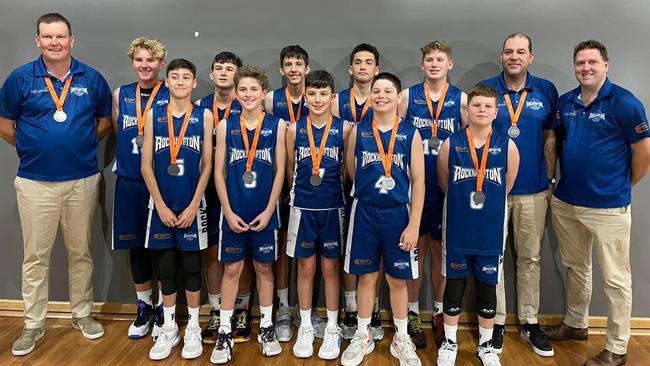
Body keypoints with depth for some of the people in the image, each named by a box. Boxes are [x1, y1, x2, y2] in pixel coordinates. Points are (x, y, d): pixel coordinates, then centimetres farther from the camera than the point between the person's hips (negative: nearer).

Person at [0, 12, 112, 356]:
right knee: (35, 256, 8)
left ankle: (82, 313, 28)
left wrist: (80, 145, 4)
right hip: (35, 182, -1)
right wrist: (33, 149, 6)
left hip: (83, 180, 1)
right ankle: (33, 324, 21)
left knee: (81, 252, 12)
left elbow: (105, 121, 12)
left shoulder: (92, 79, 1)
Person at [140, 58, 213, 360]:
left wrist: (193, 206, -8)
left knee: (191, 265, 7)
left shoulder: (204, 116, -1)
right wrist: (161, 205, -6)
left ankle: (193, 329, 22)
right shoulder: (153, 115, 3)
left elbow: (207, 165, -2)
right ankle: (169, 329, 24)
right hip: (161, 204, 2)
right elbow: (146, 165, 1)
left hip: (192, 205, -1)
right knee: (165, 266, 9)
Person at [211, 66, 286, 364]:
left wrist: (269, 210, -7)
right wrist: (228, 211, -6)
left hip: (264, 212, 0)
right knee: (232, 269, 7)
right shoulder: (225, 126, 2)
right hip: (234, 211, 1)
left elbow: (280, 171, -2)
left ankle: (267, 328, 26)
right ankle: (224, 332, 19)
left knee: (264, 268, 11)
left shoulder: (277, 125, -1)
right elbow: (219, 171, 1)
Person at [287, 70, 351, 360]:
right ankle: (305, 327, 25)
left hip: (332, 207, -1)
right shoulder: (294, 129, 0)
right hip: (303, 207, 1)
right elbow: (289, 169, 9)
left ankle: (332, 329, 23)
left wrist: (331, 189, 7)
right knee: (305, 267, 10)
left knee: (330, 267, 9)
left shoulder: (344, 129, -4)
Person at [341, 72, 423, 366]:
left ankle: (401, 339, 28)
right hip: (365, 212, 1)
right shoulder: (358, 132, 0)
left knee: (398, 279, 10)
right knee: (366, 276, 11)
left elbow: (418, 181, -5)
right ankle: (363, 336, 28)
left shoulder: (410, 134, -3)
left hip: (398, 213, -1)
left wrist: (414, 224, -9)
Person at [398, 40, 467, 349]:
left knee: (440, 250, 11)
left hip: (448, 187, 1)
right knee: (415, 249, 7)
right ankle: (412, 315, 21)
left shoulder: (461, 99, 3)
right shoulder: (407, 96, 3)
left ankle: (440, 314, 27)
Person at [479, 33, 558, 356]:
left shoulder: (546, 90, 4)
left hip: (533, 190, 2)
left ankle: (530, 322, 24)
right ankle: (496, 321, 19)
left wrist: (551, 180, 6)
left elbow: (550, 138, 8)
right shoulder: (485, 89, -1)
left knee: (530, 258, 11)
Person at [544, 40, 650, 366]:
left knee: (615, 279, 5)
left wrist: (622, 187, 3)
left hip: (608, 207, -6)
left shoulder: (624, 103, -11)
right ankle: (575, 324, 40)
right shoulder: (565, 102, 6)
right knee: (575, 268, 21)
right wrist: (563, 182, 11)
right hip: (565, 203, 6)